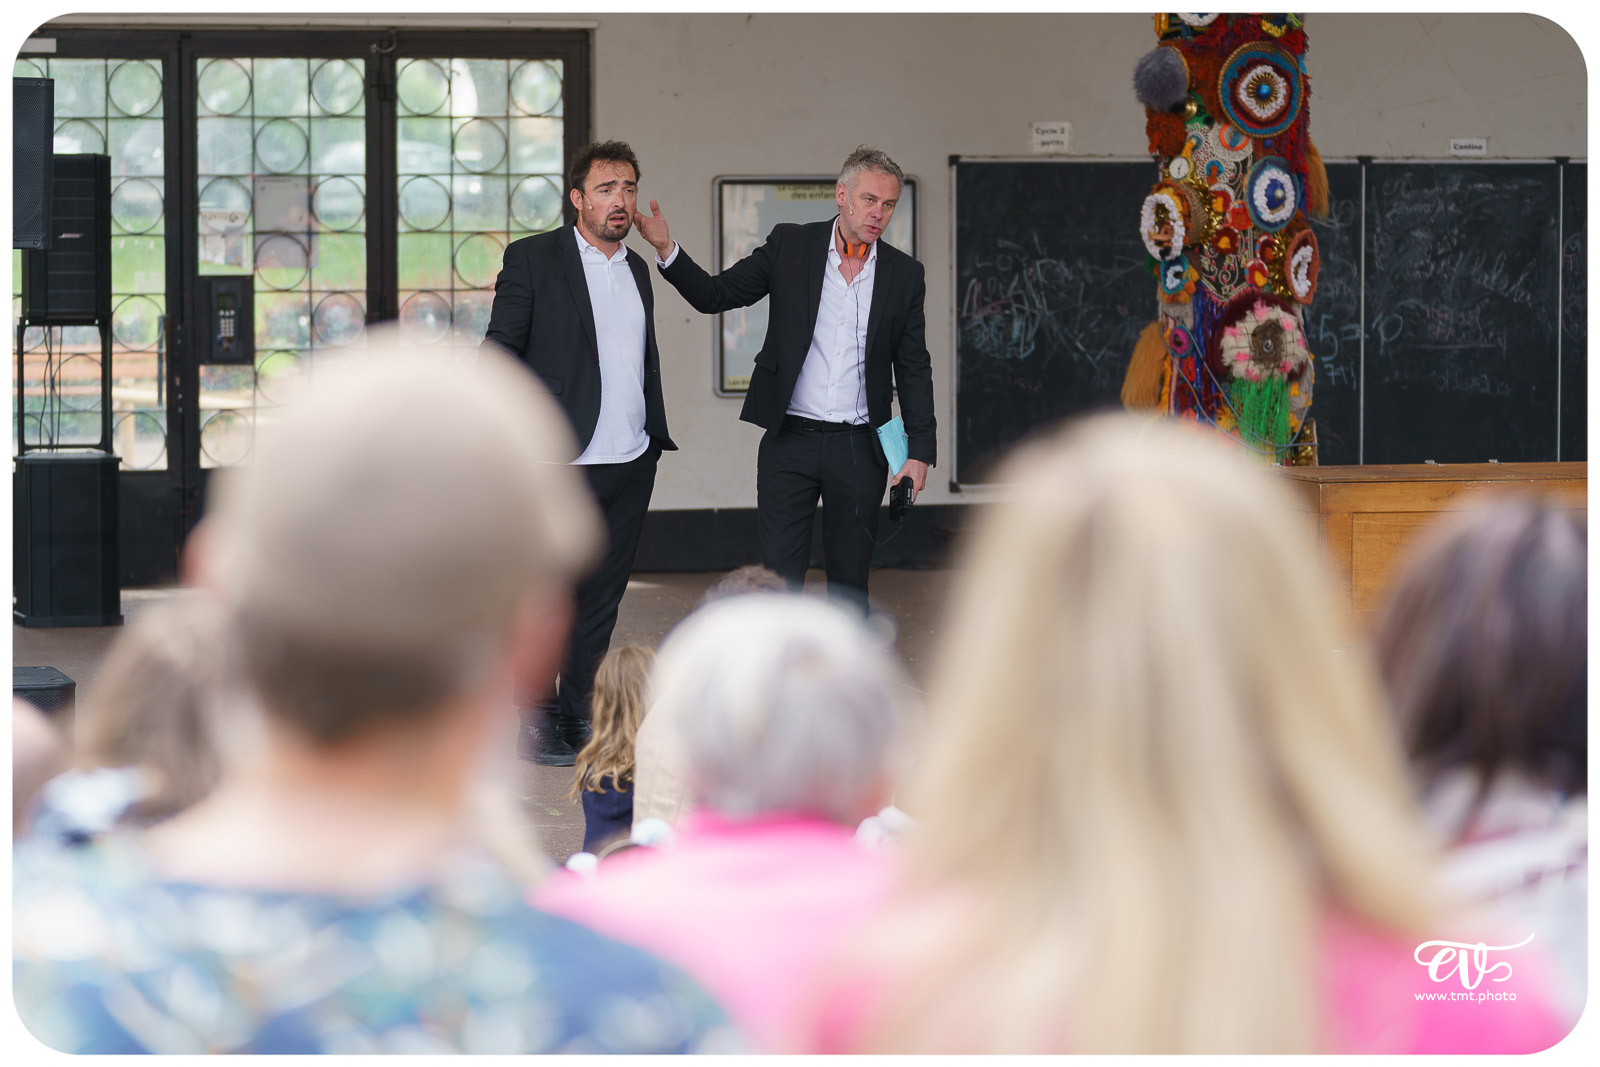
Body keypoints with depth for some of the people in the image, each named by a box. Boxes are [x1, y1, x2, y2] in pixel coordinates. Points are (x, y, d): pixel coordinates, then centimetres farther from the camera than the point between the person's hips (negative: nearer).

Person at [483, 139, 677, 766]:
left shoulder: (636, 268, 16)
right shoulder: (532, 258, -3)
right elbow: (500, 350, -5)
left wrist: (655, 436, 18)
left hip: (632, 463, 6)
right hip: (563, 463, -6)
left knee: (601, 600, 9)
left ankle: (581, 719, 17)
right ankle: (537, 726, 9)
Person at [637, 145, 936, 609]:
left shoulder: (905, 274, 5)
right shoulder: (789, 246, 2)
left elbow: (914, 369, 9)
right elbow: (715, 295, 4)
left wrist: (919, 451, 3)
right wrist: (666, 248, -12)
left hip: (859, 449, 1)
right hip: (789, 444, -1)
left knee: (850, 582, 8)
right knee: (779, 577, -3)